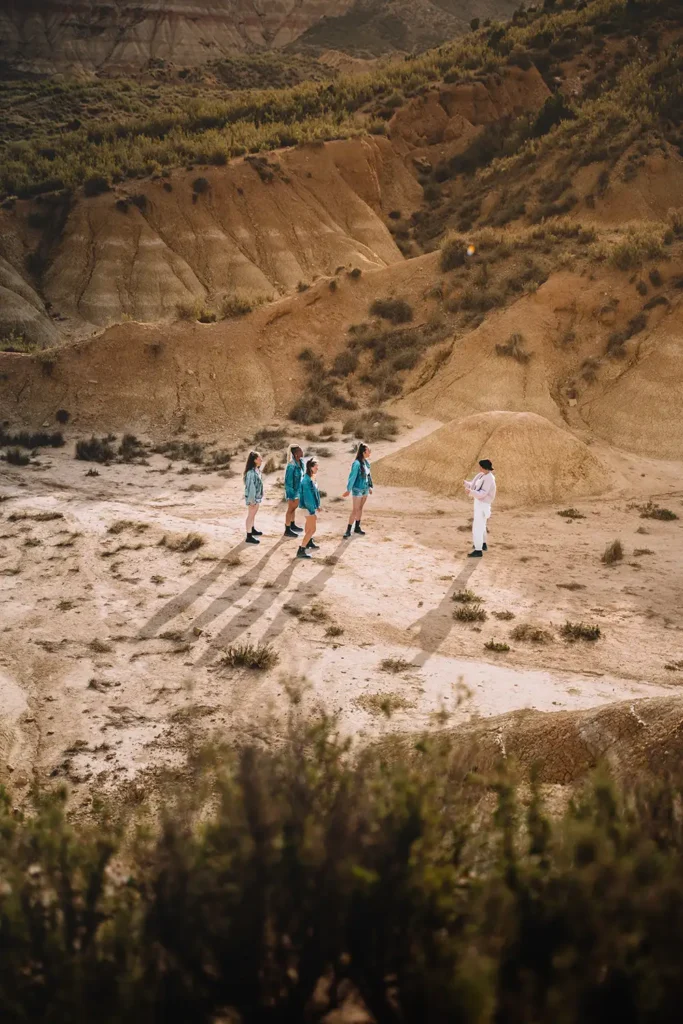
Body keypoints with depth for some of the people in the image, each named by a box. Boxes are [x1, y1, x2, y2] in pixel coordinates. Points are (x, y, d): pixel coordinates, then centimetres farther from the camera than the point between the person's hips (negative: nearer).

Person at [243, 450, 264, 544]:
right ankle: (249, 536, 2)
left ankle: (252, 530, 41)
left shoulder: (257, 470, 4)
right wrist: (252, 499, -21)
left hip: (257, 496, 9)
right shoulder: (251, 472, -25)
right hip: (252, 497, -9)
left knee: (254, 513, 23)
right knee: (251, 515, -3)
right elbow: (250, 486, -24)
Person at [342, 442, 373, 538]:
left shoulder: (366, 462, 0)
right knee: (355, 510, -4)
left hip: (365, 489, 7)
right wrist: (348, 490, -16)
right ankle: (348, 531, 2)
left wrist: (370, 487, 16)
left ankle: (357, 527, 29)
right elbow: (352, 477, -20)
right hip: (357, 490, -7)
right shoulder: (357, 463, -23)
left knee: (360, 508, 17)